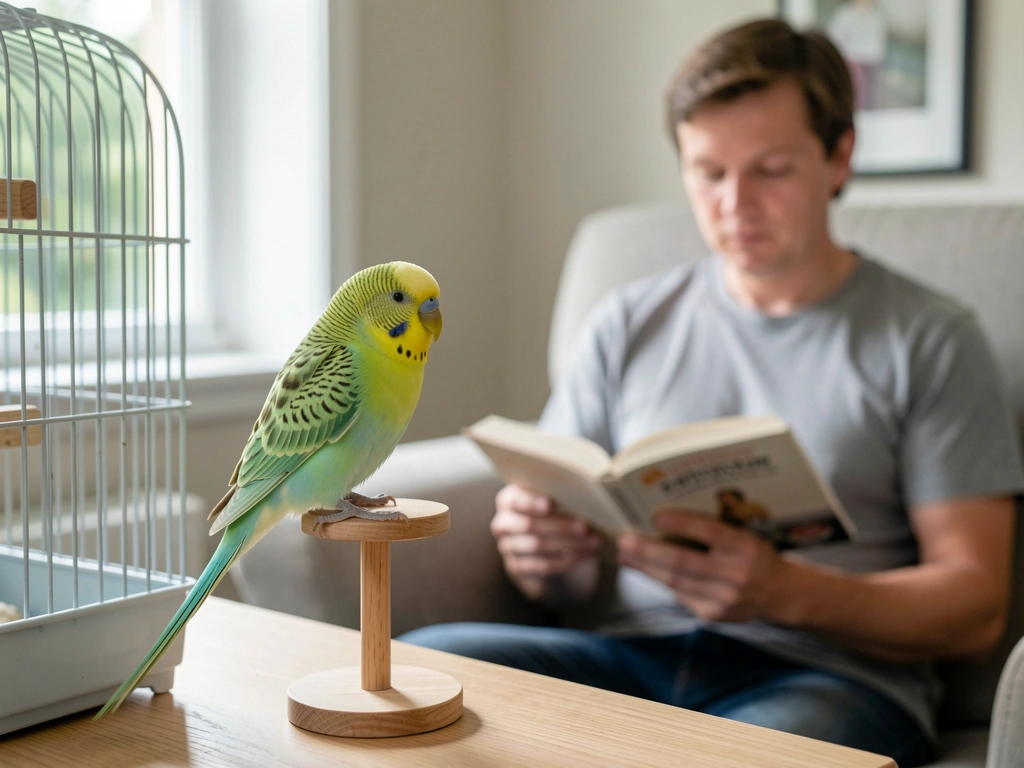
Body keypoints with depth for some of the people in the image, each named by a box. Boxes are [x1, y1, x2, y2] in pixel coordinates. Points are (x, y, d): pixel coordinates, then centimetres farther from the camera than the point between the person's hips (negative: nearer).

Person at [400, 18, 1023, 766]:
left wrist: (786, 592, -19)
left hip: (826, 672, -3)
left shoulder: (928, 339, 5)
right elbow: (575, 584, 16)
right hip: (632, 650, 4)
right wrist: (541, 554, -10)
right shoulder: (627, 324, 15)